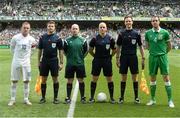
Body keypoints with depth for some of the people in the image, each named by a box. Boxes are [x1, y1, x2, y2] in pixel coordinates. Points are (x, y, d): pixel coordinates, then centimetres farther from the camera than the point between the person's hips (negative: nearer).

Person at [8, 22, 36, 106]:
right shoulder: (15, 38, -8)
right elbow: (12, 48, 7)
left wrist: (26, 56, 11)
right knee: (14, 81, 4)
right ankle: (12, 99, 12)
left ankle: (26, 99, 14)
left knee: (27, 81, 4)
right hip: (16, 62, -2)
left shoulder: (31, 39, -2)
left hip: (26, 63, 2)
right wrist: (17, 55, 10)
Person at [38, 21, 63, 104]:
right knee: (43, 79, 5)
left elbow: (60, 51, 0)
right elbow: (40, 50, 10)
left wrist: (61, 63, -4)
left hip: (54, 61, -2)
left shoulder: (57, 38, -1)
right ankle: (43, 97, 16)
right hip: (44, 61, 2)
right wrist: (39, 62, 7)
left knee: (55, 79, 3)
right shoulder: (42, 37, 5)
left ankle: (55, 98, 13)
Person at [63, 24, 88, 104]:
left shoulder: (83, 40, 3)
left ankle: (82, 97, 14)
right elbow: (64, 51, 10)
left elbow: (86, 51, 11)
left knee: (81, 81, 5)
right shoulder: (67, 40, 2)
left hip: (80, 64, 0)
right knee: (69, 81, 4)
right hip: (70, 64, 0)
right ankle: (68, 98, 12)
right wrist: (70, 57, 7)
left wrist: (81, 57, 6)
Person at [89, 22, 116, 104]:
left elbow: (114, 50, 10)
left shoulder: (110, 38, -1)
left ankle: (111, 98, 13)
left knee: (109, 79, 3)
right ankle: (92, 97, 13)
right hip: (97, 61, 0)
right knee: (94, 79, 3)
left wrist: (110, 56, 5)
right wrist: (95, 56, 4)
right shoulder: (95, 38, -3)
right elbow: (90, 50, 7)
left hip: (107, 61, 0)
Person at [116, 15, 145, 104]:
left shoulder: (136, 33, 2)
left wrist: (143, 58, 0)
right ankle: (122, 97, 13)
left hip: (133, 57, 0)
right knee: (123, 78, 5)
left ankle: (136, 97, 12)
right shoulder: (121, 33, 4)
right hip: (124, 57, 0)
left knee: (134, 78, 3)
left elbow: (141, 46, 5)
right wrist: (117, 58, 2)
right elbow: (118, 47, 7)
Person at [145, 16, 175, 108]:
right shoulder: (148, 33, 5)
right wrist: (153, 51, 11)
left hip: (162, 57, -2)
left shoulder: (164, 32, -2)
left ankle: (170, 100, 2)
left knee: (166, 77, -4)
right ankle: (152, 99, 18)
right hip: (152, 57, 2)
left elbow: (169, 46, 8)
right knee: (152, 78, 7)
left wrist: (164, 53, 11)